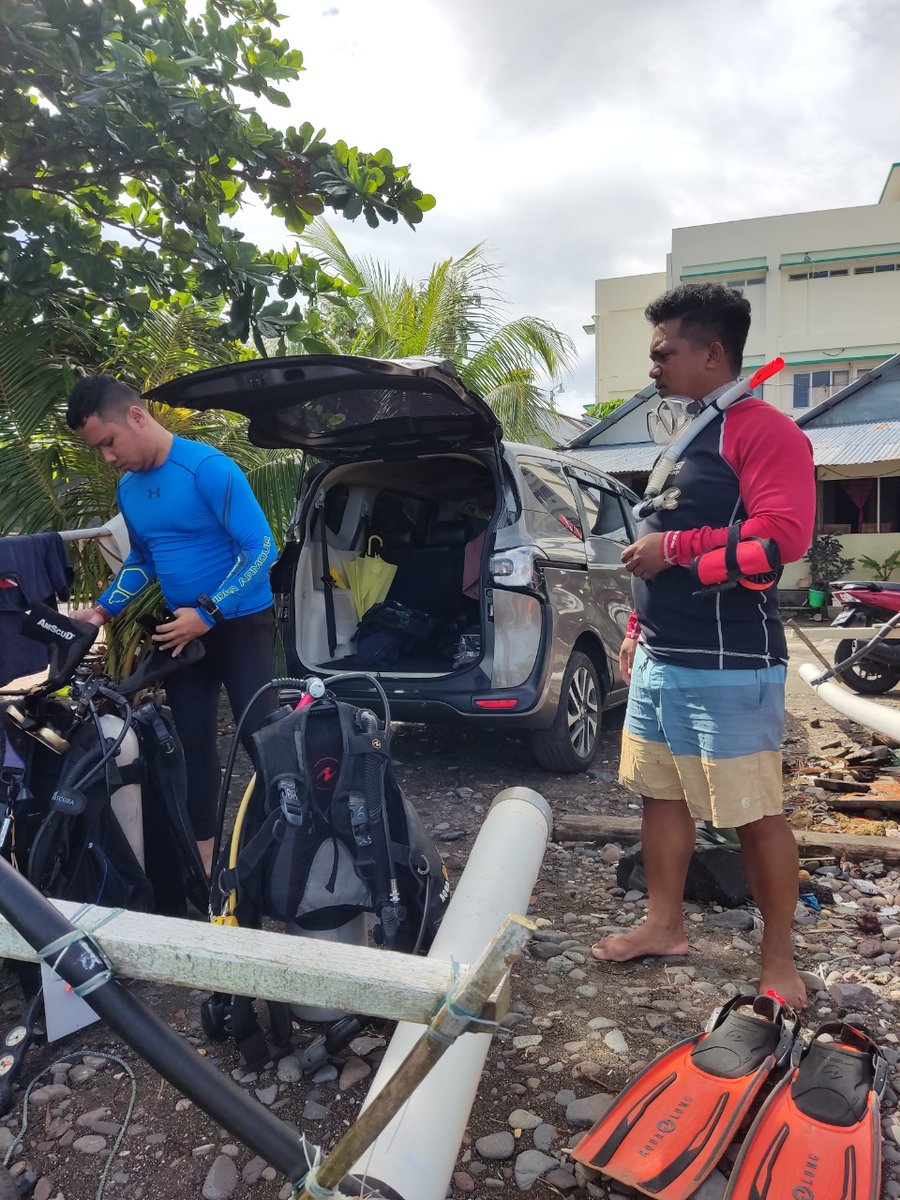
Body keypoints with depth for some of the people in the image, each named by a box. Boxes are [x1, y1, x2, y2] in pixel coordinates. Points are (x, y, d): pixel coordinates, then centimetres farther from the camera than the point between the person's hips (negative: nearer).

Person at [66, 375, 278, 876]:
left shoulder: (209, 468, -19)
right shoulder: (128, 489, 6)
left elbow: (261, 549, -21)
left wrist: (208, 614, -22)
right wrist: (104, 608, 5)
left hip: (240, 623, -7)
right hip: (183, 628, 7)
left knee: (260, 737, -2)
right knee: (194, 742, 12)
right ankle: (204, 848, 25)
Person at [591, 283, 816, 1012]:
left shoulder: (764, 431, -11)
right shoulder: (685, 436, 17)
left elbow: (785, 536, -24)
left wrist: (672, 547, -19)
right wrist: (637, 632, 19)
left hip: (730, 668, -9)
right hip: (660, 661, 9)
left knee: (756, 814, 2)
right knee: (661, 796, 16)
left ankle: (779, 957, 19)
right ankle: (664, 926, 31)